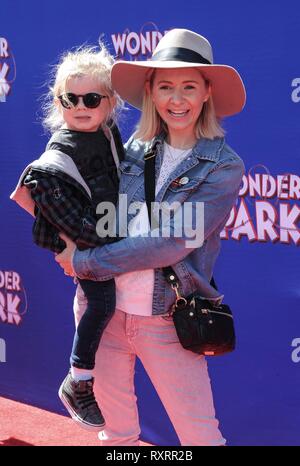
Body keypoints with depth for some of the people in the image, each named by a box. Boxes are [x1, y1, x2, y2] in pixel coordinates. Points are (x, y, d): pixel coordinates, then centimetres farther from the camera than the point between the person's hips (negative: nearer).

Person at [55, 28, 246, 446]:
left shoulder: (223, 167, -9)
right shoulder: (135, 150, 4)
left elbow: (172, 242, -18)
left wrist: (85, 262, -14)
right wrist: (73, 247, -6)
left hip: (165, 322, -4)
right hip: (104, 309, 4)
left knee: (200, 435, 2)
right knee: (116, 426, 19)